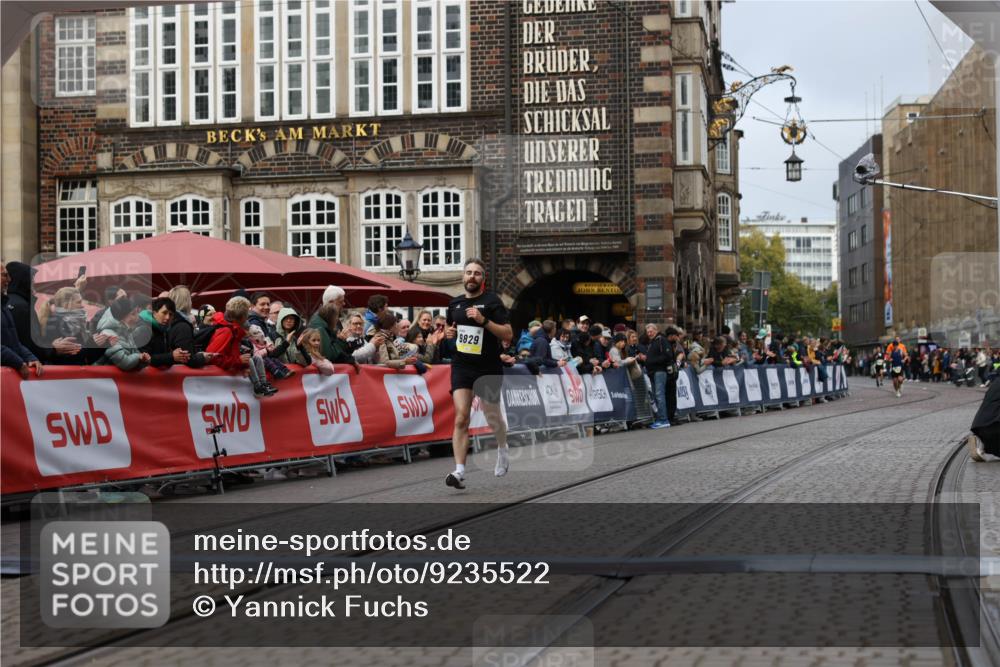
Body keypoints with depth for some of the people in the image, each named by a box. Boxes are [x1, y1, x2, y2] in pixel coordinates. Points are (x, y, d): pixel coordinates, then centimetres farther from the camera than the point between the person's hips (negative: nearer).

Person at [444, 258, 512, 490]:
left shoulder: (492, 301, -5)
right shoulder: (455, 304, 10)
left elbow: (508, 334, -11)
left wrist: (483, 320, -23)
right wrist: (450, 333, 4)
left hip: (488, 368, -3)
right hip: (462, 366, 3)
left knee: (492, 416, 14)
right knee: (461, 418, -12)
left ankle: (502, 452, 45)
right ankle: (459, 472, -18)